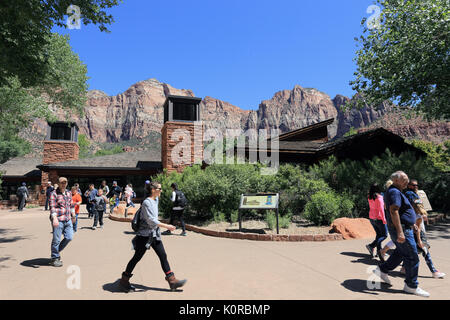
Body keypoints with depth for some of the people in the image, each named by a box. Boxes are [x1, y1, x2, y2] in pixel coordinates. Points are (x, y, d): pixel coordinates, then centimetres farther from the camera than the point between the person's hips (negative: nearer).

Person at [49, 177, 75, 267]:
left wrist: (73, 216, 27)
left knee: (69, 237, 8)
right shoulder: (54, 193, -7)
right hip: (58, 220, -6)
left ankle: (57, 251, 30)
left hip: (68, 220, 7)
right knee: (56, 240, 2)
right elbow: (52, 207, -15)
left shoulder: (69, 193, 14)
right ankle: (55, 259, 16)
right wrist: (54, 218, -27)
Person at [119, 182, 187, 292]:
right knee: (137, 257, 5)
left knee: (163, 256, 5)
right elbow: (151, 220, -23)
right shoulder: (147, 202, -17)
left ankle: (172, 280, 8)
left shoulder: (155, 201, 10)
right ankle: (124, 280, 24)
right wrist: (166, 226, -21)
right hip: (145, 234, -8)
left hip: (154, 234, 8)